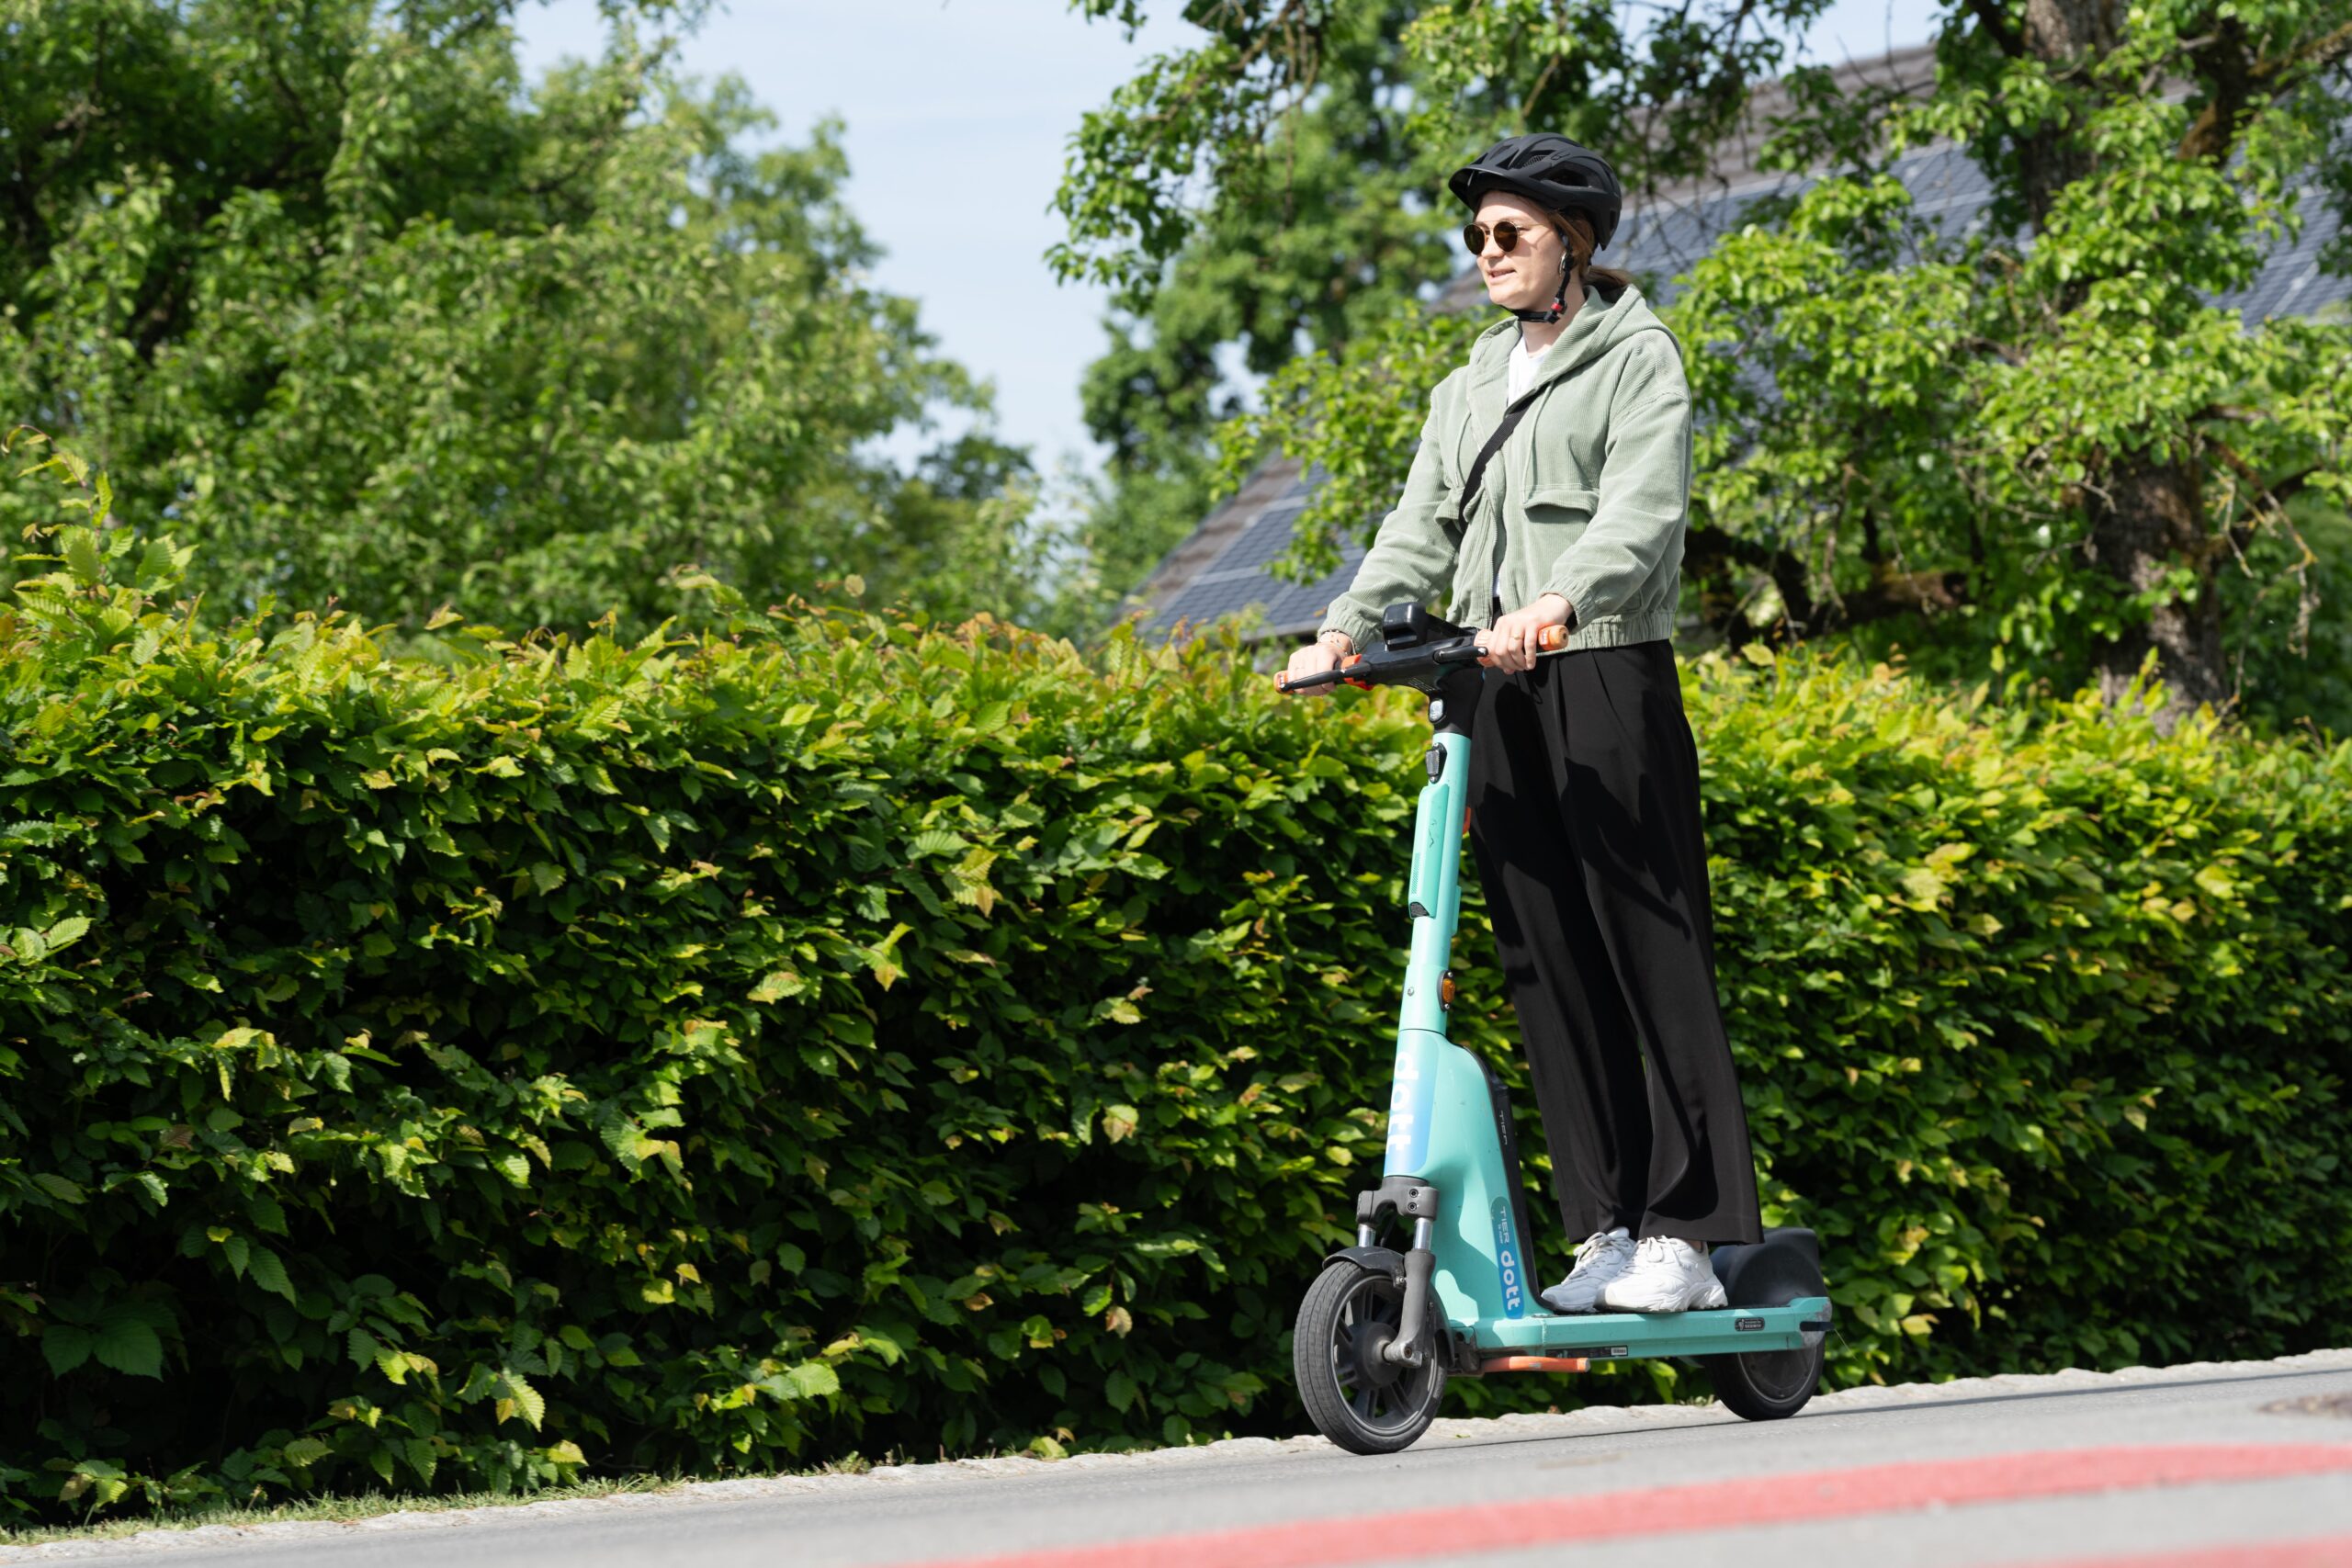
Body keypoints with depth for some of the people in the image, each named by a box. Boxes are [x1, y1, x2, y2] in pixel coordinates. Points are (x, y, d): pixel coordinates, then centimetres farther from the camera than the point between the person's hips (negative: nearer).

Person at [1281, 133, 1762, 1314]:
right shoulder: (1469, 388, 22)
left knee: (1650, 950, -7)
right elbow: (1422, 528, 14)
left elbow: (1642, 511, -14)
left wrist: (1556, 606, -32)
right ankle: (1605, 1229, 8)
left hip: (1607, 673, -7)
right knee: (1545, 962, 4)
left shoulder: (1637, 359, 1)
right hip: (1493, 692, 7)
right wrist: (1349, 627, -4)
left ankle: (1688, 1232, -5)